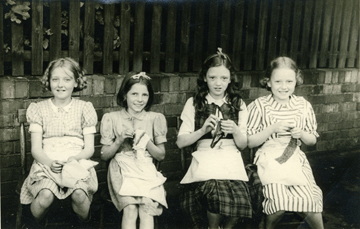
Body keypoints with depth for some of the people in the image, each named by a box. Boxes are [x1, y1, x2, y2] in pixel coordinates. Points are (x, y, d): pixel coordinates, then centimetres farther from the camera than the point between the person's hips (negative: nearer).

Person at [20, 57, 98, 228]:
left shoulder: (84, 108, 9)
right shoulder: (39, 109, 10)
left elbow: (89, 148, 5)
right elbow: (35, 148, 4)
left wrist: (74, 159, -16)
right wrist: (50, 162, -17)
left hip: (77, 163, 0)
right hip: (47, 163, 0)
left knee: (79, 195, -30)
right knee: (45, 196, -30)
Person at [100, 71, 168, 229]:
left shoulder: (155, 119, 10)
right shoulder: (112, 118, 8)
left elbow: (161, 155, 11)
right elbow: (104, 155, 9)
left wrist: (146, 140, -6)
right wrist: (120, 140, -7)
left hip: (147, 170, 1)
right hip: (122, 170, -1)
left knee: (147, 208, -28)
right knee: (130, 209, -28)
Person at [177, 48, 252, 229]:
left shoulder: (238, 105, 15)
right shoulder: (194, 104, 11)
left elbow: (243, 145, 11)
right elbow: (181, 142, 5)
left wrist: (235, 131, -9)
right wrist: (203, 130, -9)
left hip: (232, 162, 1)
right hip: (204, 162, -1)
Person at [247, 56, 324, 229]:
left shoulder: (304, 106, 6)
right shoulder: (259, 106, -4)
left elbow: (312, 141, 15)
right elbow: (250, 142, -3)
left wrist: (302, 134, -7)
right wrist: (272, 129, -15)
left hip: (296, 159, 3)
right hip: (269, 160, -3)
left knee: (308, 201, -16)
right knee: (279, 203, -22)